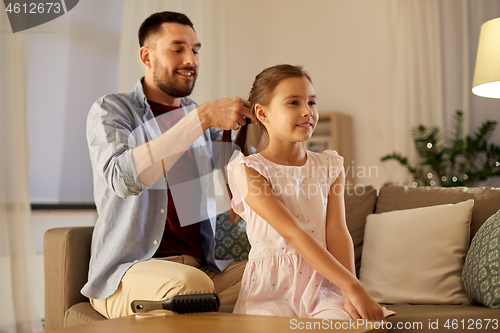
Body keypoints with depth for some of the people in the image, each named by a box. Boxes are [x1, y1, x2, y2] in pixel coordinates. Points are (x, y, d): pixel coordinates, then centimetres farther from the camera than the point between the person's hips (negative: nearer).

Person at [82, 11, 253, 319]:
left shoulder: (197, 115, 17)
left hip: (201, 266, 5)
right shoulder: (110, 110, 0)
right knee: (189, 284, -37)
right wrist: (202, 118, -24)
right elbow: (122, 177, -22)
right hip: (128, 271, -5)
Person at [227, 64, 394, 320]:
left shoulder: (329, 167, 10)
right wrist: (352, 286, -23)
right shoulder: (247, 170, -7)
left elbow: (337, 232, -2)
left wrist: (350, 293, -18)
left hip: (321, 284, 3)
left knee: (347, 323, -26)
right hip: (271, 288, -2)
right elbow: (291, 233, -16)